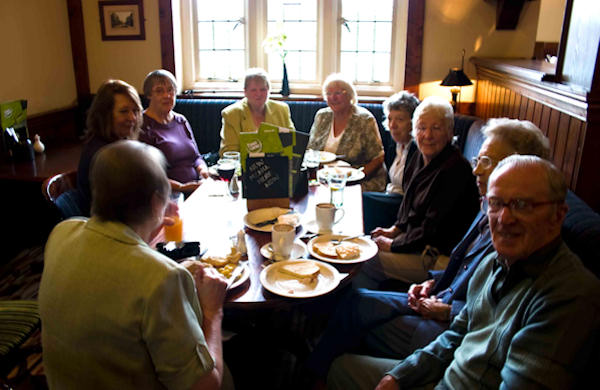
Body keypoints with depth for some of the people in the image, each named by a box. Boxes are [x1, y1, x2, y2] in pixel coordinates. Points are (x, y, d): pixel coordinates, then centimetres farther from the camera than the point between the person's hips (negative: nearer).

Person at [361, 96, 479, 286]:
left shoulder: (455, 170, -23)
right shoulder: (419, 158, 5)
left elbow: (433, 229, -22)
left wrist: (393, 244, -14)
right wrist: (395, 229, 6)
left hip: (441, 258, -9)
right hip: (418, 244, 9)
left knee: (363, 262, -15)